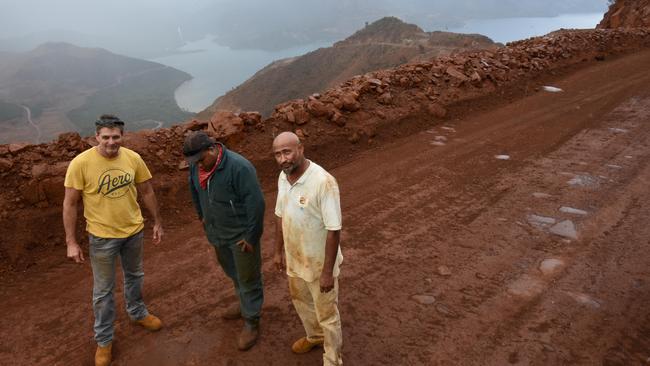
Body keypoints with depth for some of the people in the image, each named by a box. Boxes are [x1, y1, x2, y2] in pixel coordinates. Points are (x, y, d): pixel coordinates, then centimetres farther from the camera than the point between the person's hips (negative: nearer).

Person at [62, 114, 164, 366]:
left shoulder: (133, 158, -9)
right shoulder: (81, 163, -19)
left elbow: (147, 192, 3)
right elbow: (70, 204, -12)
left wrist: (157, 222, 7)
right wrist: (71, 242, -12)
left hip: (134, 230, 4)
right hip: (102, 236, -3)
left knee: (134, 276, 24)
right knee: (103, 290, 10)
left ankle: (137, 313, 50)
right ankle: (103, 339, 30)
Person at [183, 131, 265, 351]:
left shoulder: (239, 167, -29)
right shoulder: (196, 166, -5)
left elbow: (256, 203, -25)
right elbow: (195, 191, 16)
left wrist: (251, 237, -20)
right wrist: (202, 217, 20)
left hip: (240, 235, -7)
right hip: (217, 234, 7)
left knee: (248, 278, 8)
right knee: (232, 272, 25)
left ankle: (251, 322, 24)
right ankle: (245, 304, 49)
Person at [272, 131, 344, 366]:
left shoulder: (323, 182, -31)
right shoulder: (283, 177, -6)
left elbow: (334, 229, -26)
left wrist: (328, 271, -22)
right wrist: (279, 251, 14)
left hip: (319, 262, -7)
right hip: (295, 258, 8)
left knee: (326, 314, 12)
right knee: (300, 300, 29)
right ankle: (315, 336, 57)